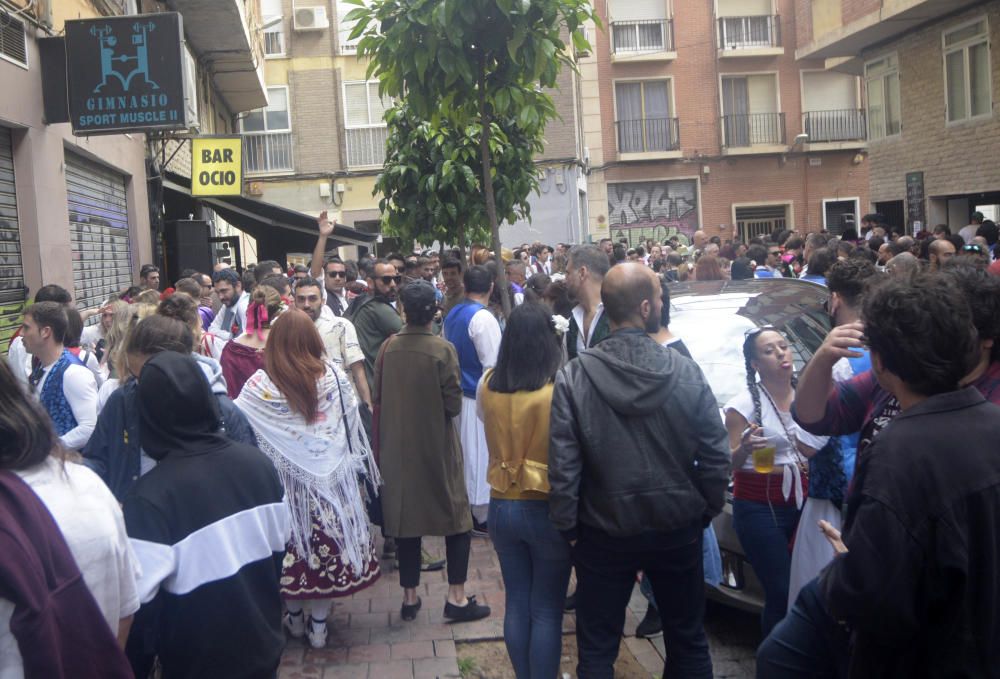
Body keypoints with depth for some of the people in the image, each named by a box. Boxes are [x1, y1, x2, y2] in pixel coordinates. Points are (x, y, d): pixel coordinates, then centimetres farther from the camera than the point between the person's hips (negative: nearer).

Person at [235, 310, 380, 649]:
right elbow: (352, 424, 1)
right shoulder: (334, 376, -6)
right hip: (331, 478, 1)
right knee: (328, 544, 10)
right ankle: (319, 625, 18)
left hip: (286, 481, -1)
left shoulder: (261, 384, -12)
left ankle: (294, 617, 30)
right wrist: (356, 469, 12)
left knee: (290, 544, 14)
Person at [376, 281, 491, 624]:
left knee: (406, 516, 13)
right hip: (437, 447, -4)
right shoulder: (443, 350, -16)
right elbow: (453, 405, -14)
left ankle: (410, 597, 20)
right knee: (457, 517, 9)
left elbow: (377, 398, 1)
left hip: (397, 447, 4)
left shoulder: (388, 348, -6)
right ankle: (456, 598, 9)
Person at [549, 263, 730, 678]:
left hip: (604, 534, -1)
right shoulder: (686, 372, -12)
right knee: (688, 641, 22)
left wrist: (566, 527, -3)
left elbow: (563, 465, -16)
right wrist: (706, 510, 8)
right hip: (678, 530, 2)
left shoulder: (573, 377, -16)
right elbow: (715, 457, -8)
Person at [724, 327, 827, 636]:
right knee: (782, 593, -6)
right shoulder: (745, 404, -9)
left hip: (801, 502, 5)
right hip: (760, 509, -5)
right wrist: (744, 449, -29)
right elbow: (728, 465, -9)